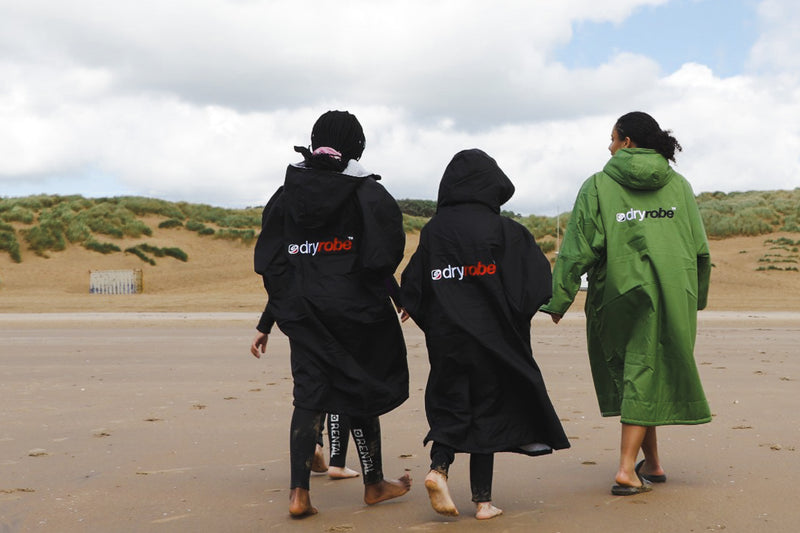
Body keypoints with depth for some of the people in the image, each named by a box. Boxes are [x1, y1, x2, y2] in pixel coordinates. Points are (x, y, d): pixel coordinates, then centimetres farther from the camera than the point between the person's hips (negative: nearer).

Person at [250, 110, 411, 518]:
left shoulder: (288, 194, 5)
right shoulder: (367, 193, -8)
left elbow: (272, 266, 5)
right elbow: (383, 259, -15)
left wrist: (267, 324, 10)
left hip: (303, 313, 3)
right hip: (355, 312, -3)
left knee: (309, 396, 7)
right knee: (363, 393, 12)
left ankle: (299, 493, -2)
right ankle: (374, 484, 26)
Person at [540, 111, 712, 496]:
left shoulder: (598, 186, -3)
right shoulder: (678, 186, 6)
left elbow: (578, 249, -7)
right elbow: (700, 250, 8)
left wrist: (559, 300, -3)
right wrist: (697, 298, 20)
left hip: (619, 296, -1)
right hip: (673, 297, 1)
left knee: (631, 373, 16)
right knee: (646, 376, 3)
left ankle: (652, 462, 25)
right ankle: (628, 469, -5)